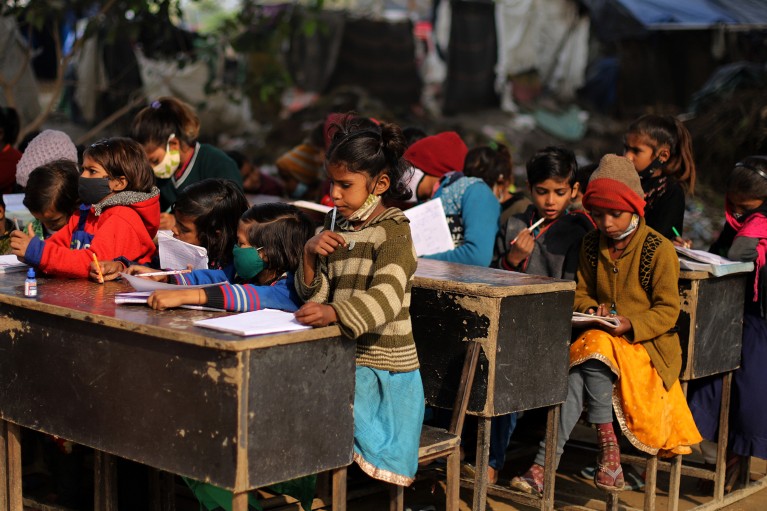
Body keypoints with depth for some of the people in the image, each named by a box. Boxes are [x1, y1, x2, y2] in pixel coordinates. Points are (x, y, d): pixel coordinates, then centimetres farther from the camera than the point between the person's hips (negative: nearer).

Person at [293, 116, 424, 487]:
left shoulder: (393, 231, -12)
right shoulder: (336, 224, 11)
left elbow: (386, 298, -30)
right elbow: (314, 293, 12)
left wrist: (332, 313, -47)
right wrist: (311, 255, -8)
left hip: (382, 367, -7)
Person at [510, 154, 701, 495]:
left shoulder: (659, 249, -7)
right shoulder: (592, 244, 10)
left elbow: (668, 310, -6)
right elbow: (581, 293, 18)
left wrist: (630, 324, -22)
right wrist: (591, 309, -5)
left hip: (648, 343, -4)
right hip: (600, 337, 4)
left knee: (590, 351, -34)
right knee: (576, 369, -29)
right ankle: (544, 466, -33)